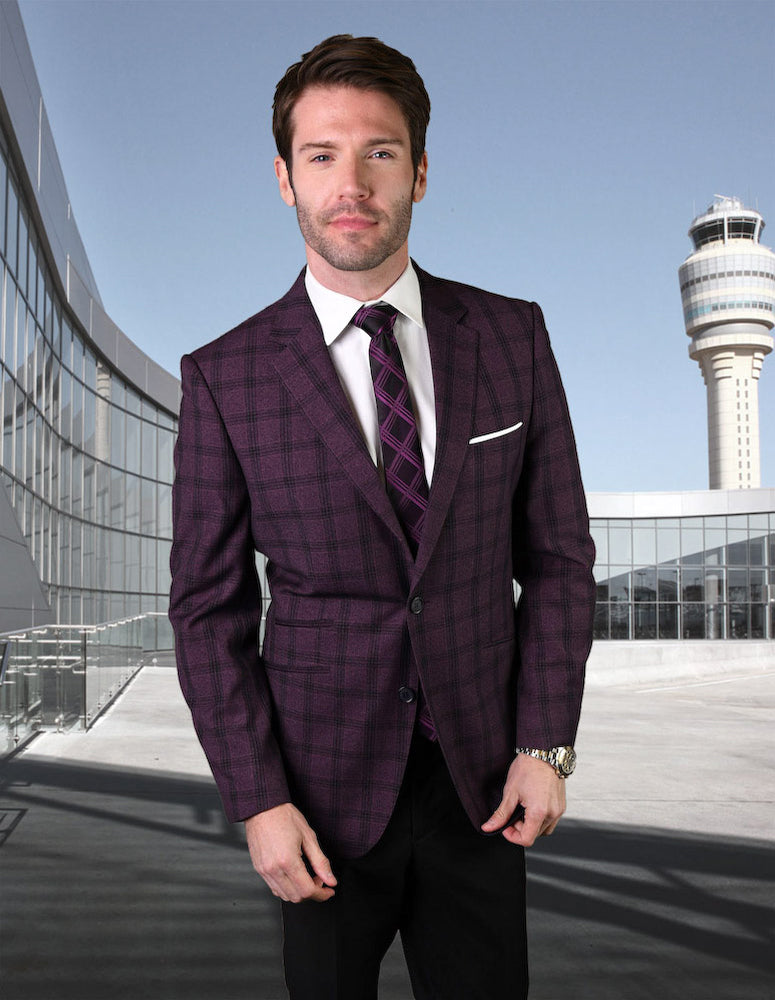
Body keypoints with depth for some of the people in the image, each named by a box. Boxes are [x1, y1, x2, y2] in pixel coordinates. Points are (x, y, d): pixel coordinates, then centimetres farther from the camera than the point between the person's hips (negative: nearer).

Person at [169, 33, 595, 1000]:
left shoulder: (512, 337, -2)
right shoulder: (224, 378, -7)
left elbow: (557, 552, 2)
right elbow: (208, 605, -4)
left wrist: (545, 746, -4)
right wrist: (257, 802, -9)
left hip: (481, 776, 2)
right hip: (325, 784, -1)